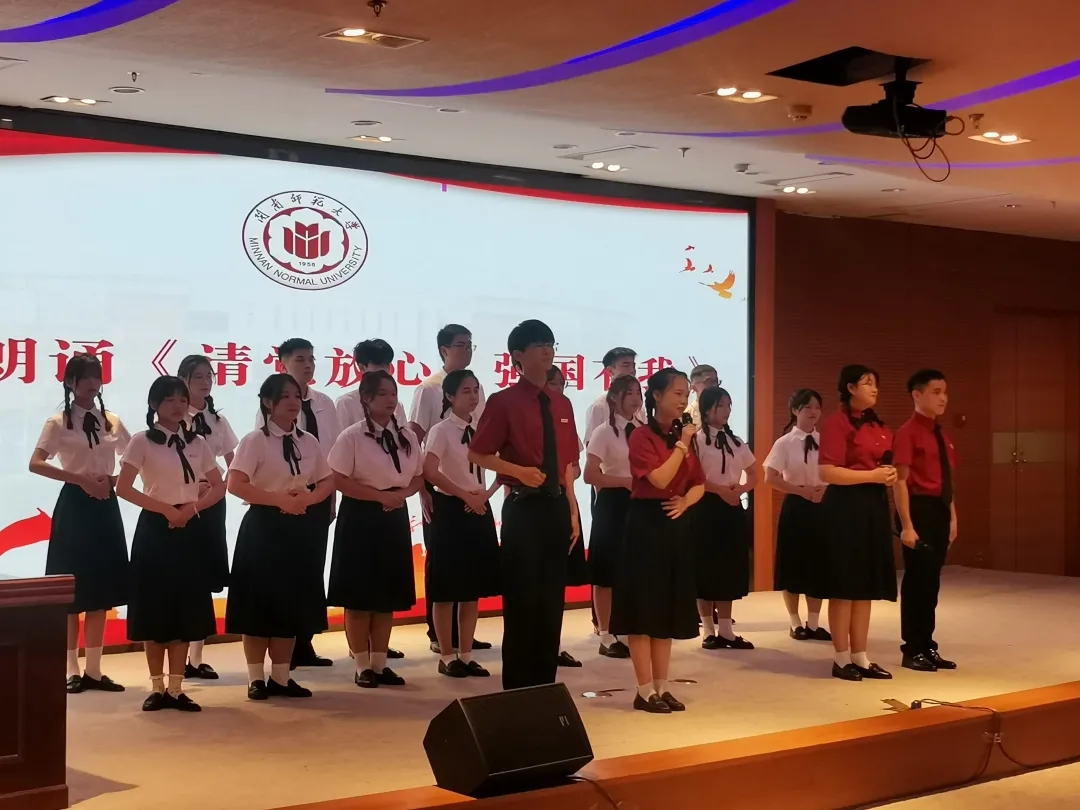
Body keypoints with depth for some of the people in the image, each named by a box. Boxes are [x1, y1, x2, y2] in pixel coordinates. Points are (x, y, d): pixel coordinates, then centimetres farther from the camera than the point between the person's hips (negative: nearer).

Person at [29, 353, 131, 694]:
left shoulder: (112, 422, 8)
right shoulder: (58, 423, -4)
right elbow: (35, 464, -16)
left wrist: (115, 479, -5)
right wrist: (81, 479, -22)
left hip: (106, 506, 4)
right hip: (74, 505, -4)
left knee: (102, 590, 6)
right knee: (73, 591, -1)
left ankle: (94, 670, 14)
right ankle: (73, 670, 8)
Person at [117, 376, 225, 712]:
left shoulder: (197, 443, 8)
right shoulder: (142, 442, -4)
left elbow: (219, 487, 10)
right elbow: (123, 488, -11)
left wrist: (193, 508, -8)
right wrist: (166, 509, -16)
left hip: (188, 529, 4)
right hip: (154, 528, -4)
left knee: (185, 609, 3)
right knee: (155, 609, -1)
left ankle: (176, 688, 9)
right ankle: (158, 688, 8)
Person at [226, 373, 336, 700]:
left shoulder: (309, 442, 7)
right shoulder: (255, 441, -9)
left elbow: (328, 482, 10)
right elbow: (235, 485, -18)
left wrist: (307, 499, -10)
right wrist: (279, 499, -21)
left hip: (301, 527, 5)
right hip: (264, 526, -5)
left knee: (293, 604, 8)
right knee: (260, 604, 0)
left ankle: (281, 677, 18)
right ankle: (257, 678, 10)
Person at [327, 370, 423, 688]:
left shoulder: (407, 436, 7)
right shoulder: (352, 436, -9)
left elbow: (418, 477, 13)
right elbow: (339, 481, -14)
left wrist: (401, 494, -8)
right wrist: (380, 495, -18)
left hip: (396, 517, 5)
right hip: (361, 518, -5)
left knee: (389, 596, 9)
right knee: (359, 597, -1)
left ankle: (380, 663, 19)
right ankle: (363, 666, 9)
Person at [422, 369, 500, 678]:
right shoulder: (441, 430, -9)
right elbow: (430, 472, -20)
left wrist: (487, 494, -4)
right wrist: (466, 495, -17)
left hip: (480, 510, 6)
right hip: (451, 510, -6)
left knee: (473, 588, 9)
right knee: (447, 589, -1)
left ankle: (466, 654, 17)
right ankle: (447, 657, 8)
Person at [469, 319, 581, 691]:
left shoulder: (562, 404, 12)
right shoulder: (504, 401, -7)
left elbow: (568, 461, 14)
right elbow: (477, 453, -8)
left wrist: (572, 511, 9)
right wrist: (520, 471, -20)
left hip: (557, 507, 6)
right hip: (523, 508, -6)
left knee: (552, 599, 10)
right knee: (522, 600, -2)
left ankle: (546, 684, 20)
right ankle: (518, 687, 8)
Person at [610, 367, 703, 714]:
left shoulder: (685, 436, 11)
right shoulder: (642, 436, -10)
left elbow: (699, 484, 13)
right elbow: (660, 479, -21)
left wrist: (685, 502, -7)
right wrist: (682, 444, -15)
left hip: (677, 525, 7)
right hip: (646, 524, -7)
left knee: (668, 608, 10)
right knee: (643, 608, -2)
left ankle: (662, 686, 16)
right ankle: (645, 690, 4)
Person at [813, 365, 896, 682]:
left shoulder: (878, 426, 15)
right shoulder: (837, 423, -11)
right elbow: (827, 473, -19)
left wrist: (890, 473, 6)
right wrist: (871, 475, -18)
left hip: (874, 506, 9)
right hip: (845, 507, -8)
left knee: (867, 585, 11)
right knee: (844, 586, -2)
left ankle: (860, 657, 17)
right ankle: (842, 659, 6)